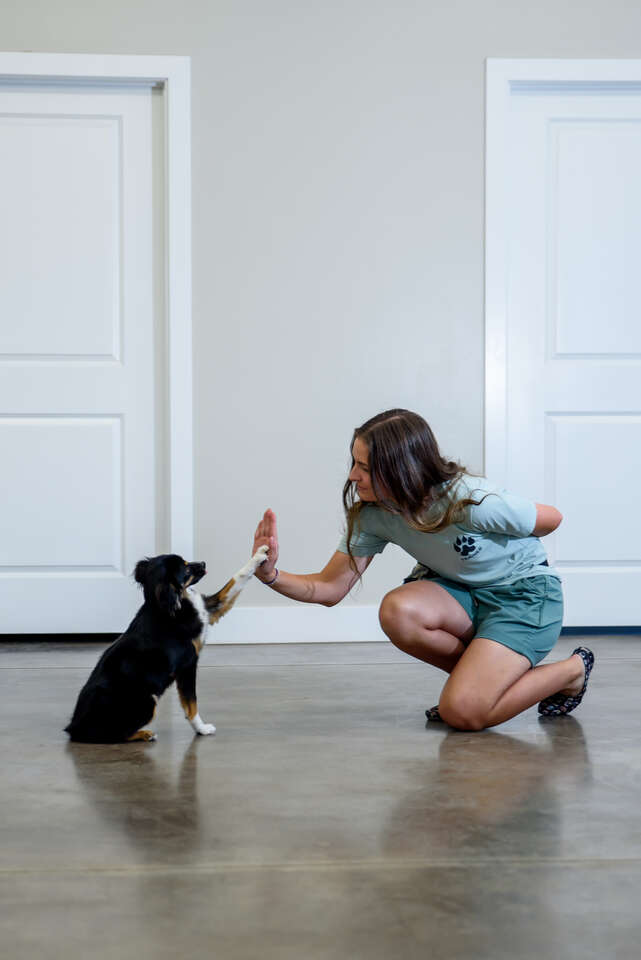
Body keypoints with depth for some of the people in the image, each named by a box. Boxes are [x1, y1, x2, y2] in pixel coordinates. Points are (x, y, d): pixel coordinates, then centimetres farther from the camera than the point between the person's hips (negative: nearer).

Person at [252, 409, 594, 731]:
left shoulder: (470, 501, -30)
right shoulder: (372, 514, -13)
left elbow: (551, 518, -11)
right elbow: (331, 588, -9)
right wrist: (271, 575, -25)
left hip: (526, 593, -6)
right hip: (463, 592, 6)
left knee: (463, 712, -23)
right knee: (397, 611, -28)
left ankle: (571, 672, 3)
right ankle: (479, 675, 0)